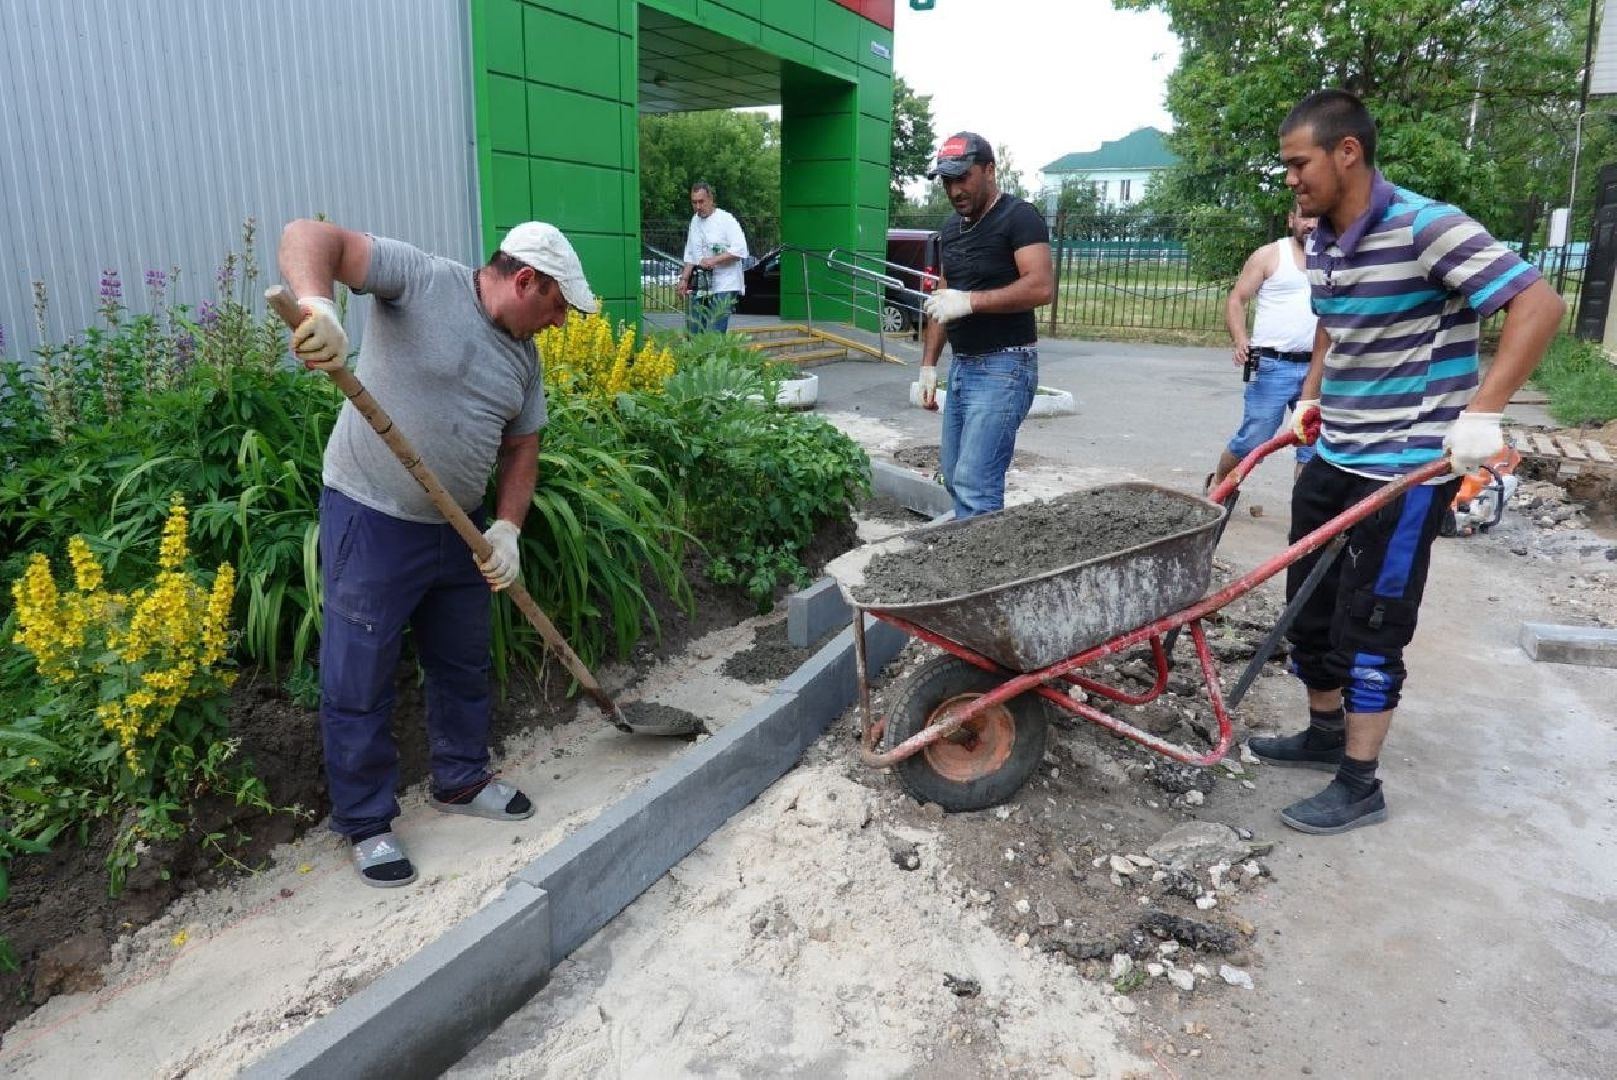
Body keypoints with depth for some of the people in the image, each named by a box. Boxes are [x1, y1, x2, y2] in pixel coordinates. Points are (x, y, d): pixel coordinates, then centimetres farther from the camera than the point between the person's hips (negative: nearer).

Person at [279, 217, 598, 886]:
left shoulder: (523, 356, 7)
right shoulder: (421, 280, -13)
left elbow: (522, 448, 12)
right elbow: (311, 237, -21)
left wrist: (507, 528, -3)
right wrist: (317, 306, -43)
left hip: (459, 529, 7)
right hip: (371, 522, -7)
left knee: (463, 666, 19)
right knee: (359, 687, 4)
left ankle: (461, 781, 40)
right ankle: (366, 823, 21)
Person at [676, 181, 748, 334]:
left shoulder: (726, 219, -5)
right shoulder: (694, 221, 18)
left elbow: (740, 250, -15)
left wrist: (713, 260, -19)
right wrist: (684, 279, 14)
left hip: (724, 287, -7)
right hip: (699, 288, 7)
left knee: (714, 336, -15)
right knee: (692, 334, 2)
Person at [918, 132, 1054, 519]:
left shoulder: (1019, 217, -9)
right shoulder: (951, 228, 16)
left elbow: (1042, 287, -21)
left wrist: (970, 301, -23)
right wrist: (928, 364, 14)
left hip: (1004, 367, -8)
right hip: (961, 367, 9)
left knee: (975, 485, -14)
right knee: (955, 481, 10)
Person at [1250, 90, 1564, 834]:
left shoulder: (1425, 227, -18)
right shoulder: (1321, 243, 5)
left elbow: (1538, 305, -22)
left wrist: (1482, 414, -29)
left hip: (1407, 465, -8)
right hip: (1332, 456, 8)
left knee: (1369, 623, -2)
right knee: (1309, 604, 15)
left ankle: (1359, 786, 12)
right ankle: (1324, 734, 34)